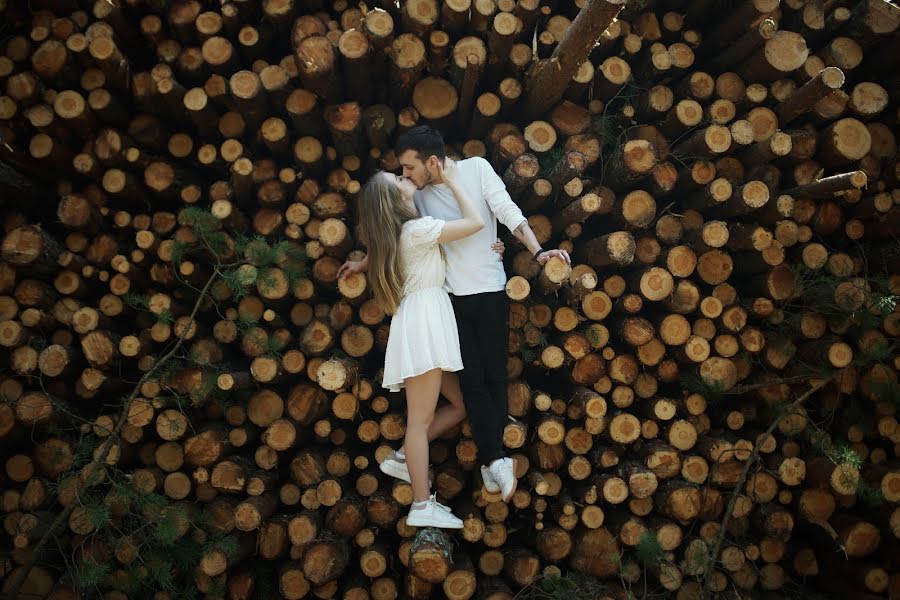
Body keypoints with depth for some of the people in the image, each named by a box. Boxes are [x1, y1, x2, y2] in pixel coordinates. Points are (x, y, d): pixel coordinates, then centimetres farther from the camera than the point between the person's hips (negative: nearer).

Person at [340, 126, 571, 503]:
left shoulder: (476, 168, -5)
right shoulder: (418, 194, 4)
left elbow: (509, 213, -12)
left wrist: (538, 251, -24)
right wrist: (363, 264, 27)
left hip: (489, 291, -2)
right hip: (452, 296, 3)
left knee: (493, 376, 2)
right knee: (471, 379, -3)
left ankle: (490, 460, 11)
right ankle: (497, 458, -1)